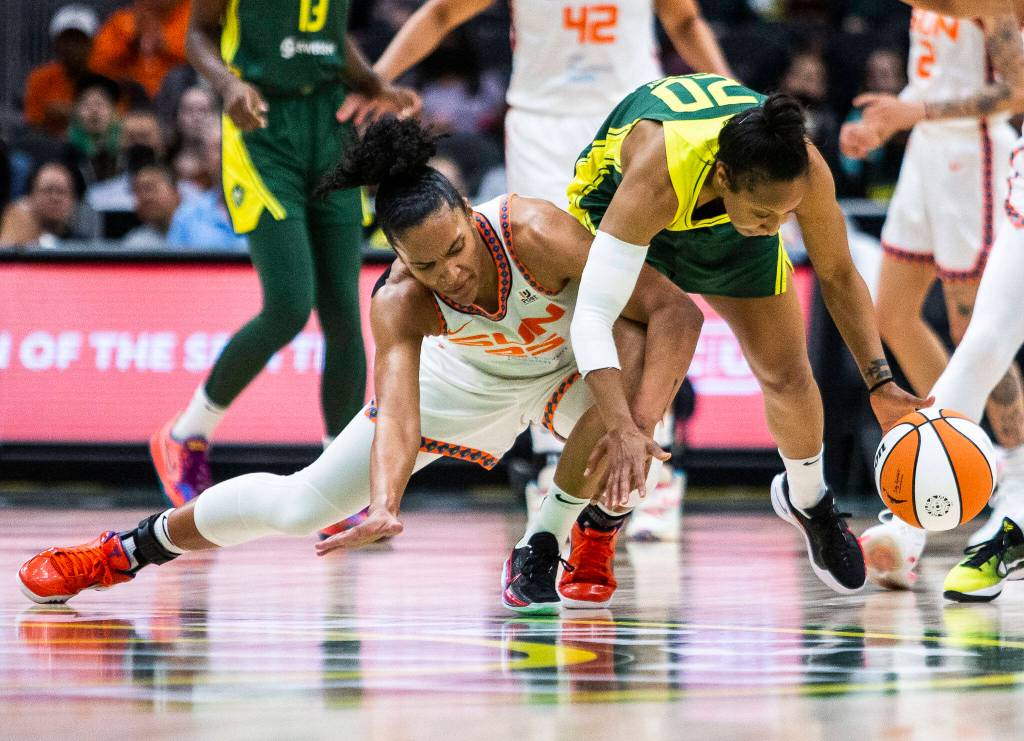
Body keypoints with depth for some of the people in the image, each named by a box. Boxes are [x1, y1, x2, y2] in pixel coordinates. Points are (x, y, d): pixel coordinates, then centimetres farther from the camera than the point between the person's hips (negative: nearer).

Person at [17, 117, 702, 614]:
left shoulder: (535, 235, -40)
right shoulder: (400, 304, -33)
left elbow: (675, 310, -37)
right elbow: (396, 415, -46)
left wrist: (638, 427, -48)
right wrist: (383, 507, -66)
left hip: (567, 367, -1)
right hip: (466, 378, 1)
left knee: (629, 347, -39)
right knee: (300, 504, -1)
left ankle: (544, 547, -19)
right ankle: (131, 549, 24)